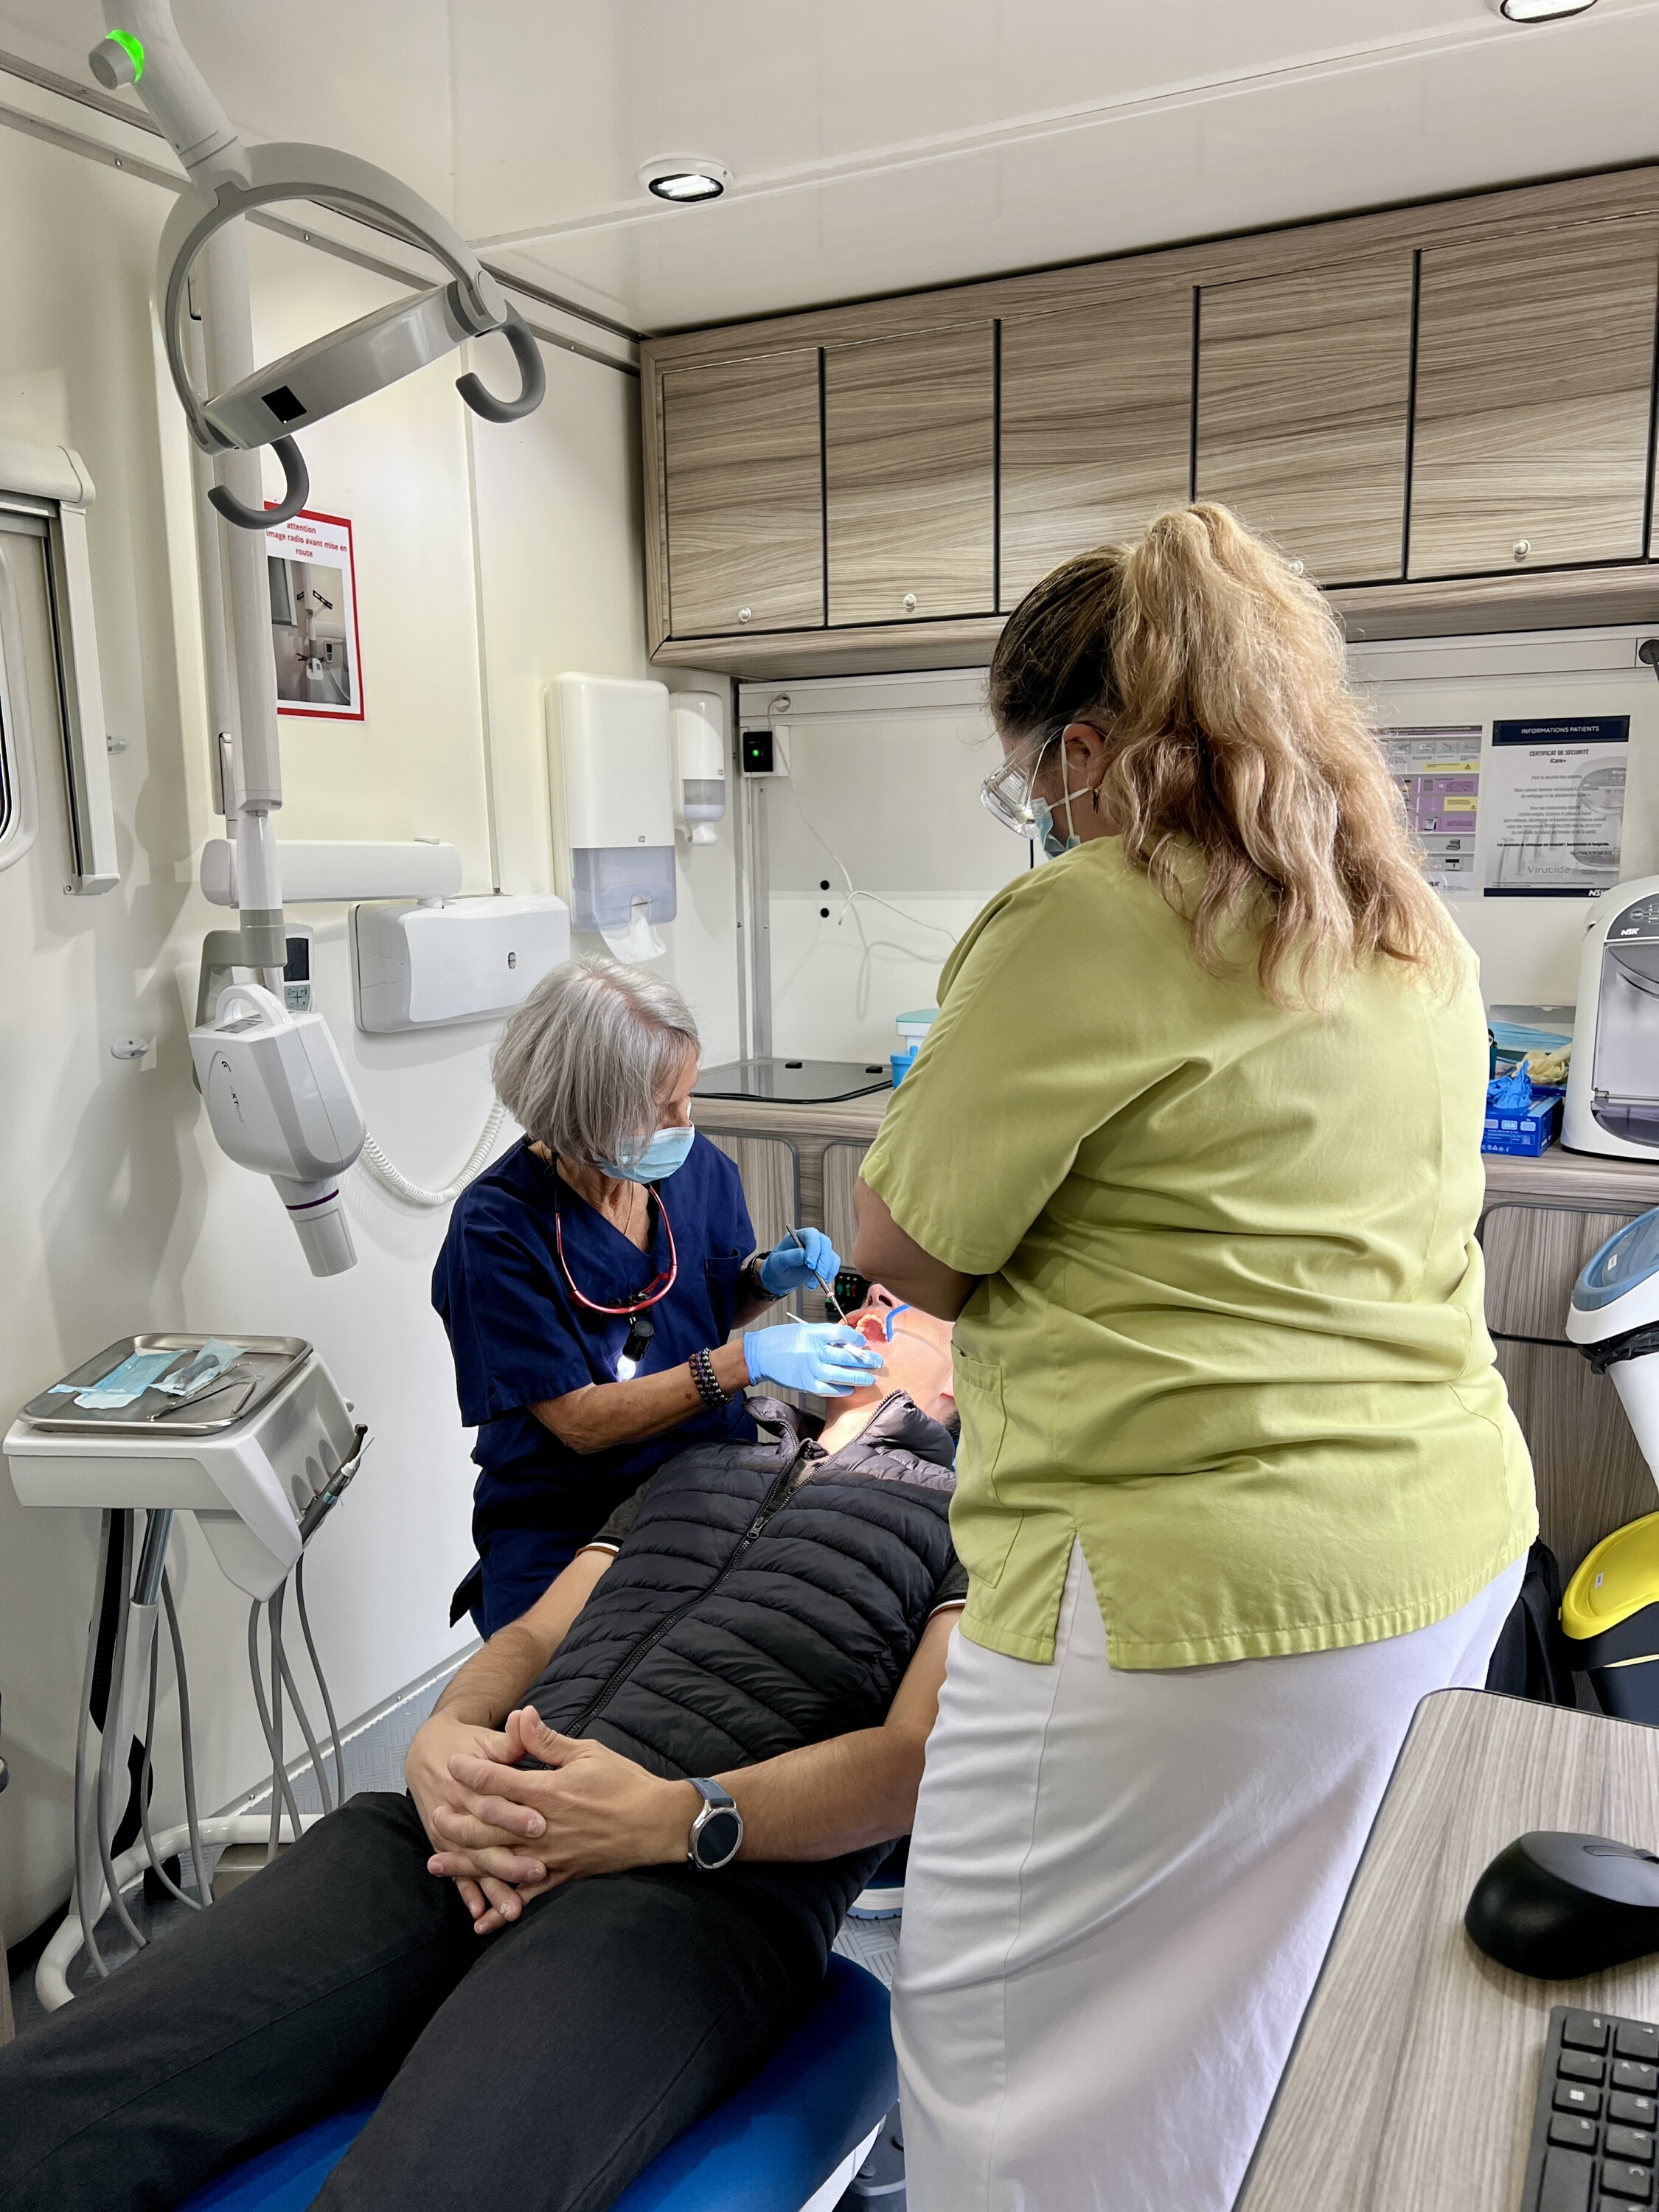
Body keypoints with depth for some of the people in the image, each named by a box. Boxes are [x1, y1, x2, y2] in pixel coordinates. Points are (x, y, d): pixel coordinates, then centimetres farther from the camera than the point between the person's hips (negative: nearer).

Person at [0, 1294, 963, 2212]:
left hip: (701, 1878, -4)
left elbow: (923, 1759, -2)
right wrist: (444, 1737, -1)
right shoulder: (695, 1469, 31)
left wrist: (676, 1819, -16)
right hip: (468, 1833, 5)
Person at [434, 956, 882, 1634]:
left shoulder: (699, 1168, -2)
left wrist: (768, 1278, -6)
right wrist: (744, 1363, -23)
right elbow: (581, 1423, -15)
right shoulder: (495, 1230, -16)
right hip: (561, 1520, -4)